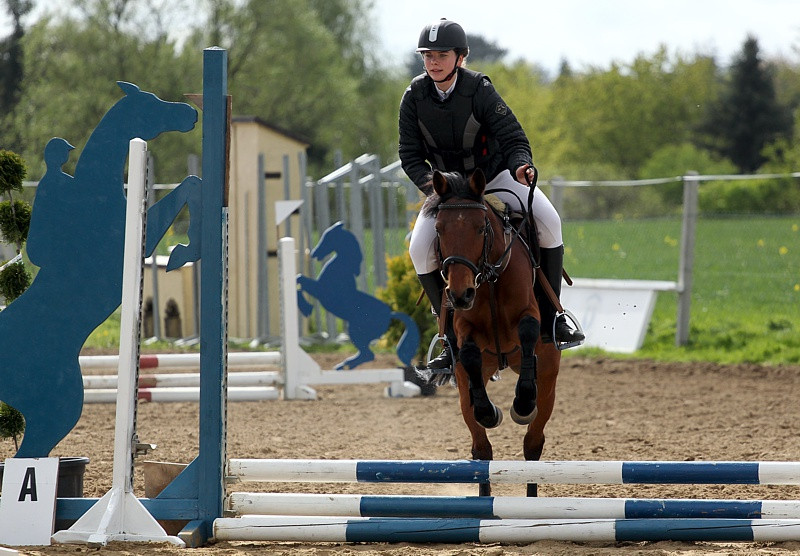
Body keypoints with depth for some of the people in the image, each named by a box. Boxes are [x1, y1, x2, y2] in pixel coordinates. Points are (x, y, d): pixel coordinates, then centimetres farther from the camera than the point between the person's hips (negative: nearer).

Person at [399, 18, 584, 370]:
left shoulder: (479, 90, -19)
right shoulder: (414, 98, -13)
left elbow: (513, 139, -21)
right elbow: (410, 155, -7)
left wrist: (521, 166, -43)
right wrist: (430, 183, -27)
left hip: (495, 176, -2)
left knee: (548, 221, -24)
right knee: (420, 248, -20)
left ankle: (550, 318, -12)